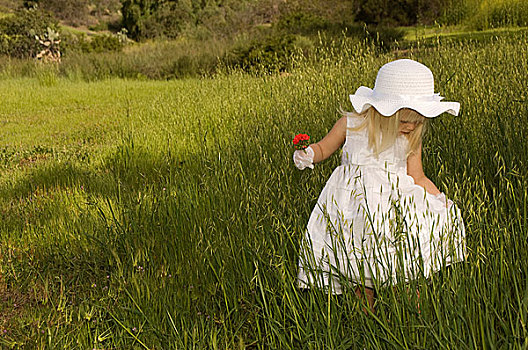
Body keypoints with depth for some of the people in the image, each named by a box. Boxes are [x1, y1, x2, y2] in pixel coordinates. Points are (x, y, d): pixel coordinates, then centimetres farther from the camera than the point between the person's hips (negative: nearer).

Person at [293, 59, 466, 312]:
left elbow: (417, 177, 6)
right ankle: (367, 307, 5)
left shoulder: (411, 141, 6)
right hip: (354, 199, -3)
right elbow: (324, 148, 10)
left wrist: (438, 197, -9)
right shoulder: (352, 125, -1)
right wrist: (307, 155, -11)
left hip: (394, 198, 3)